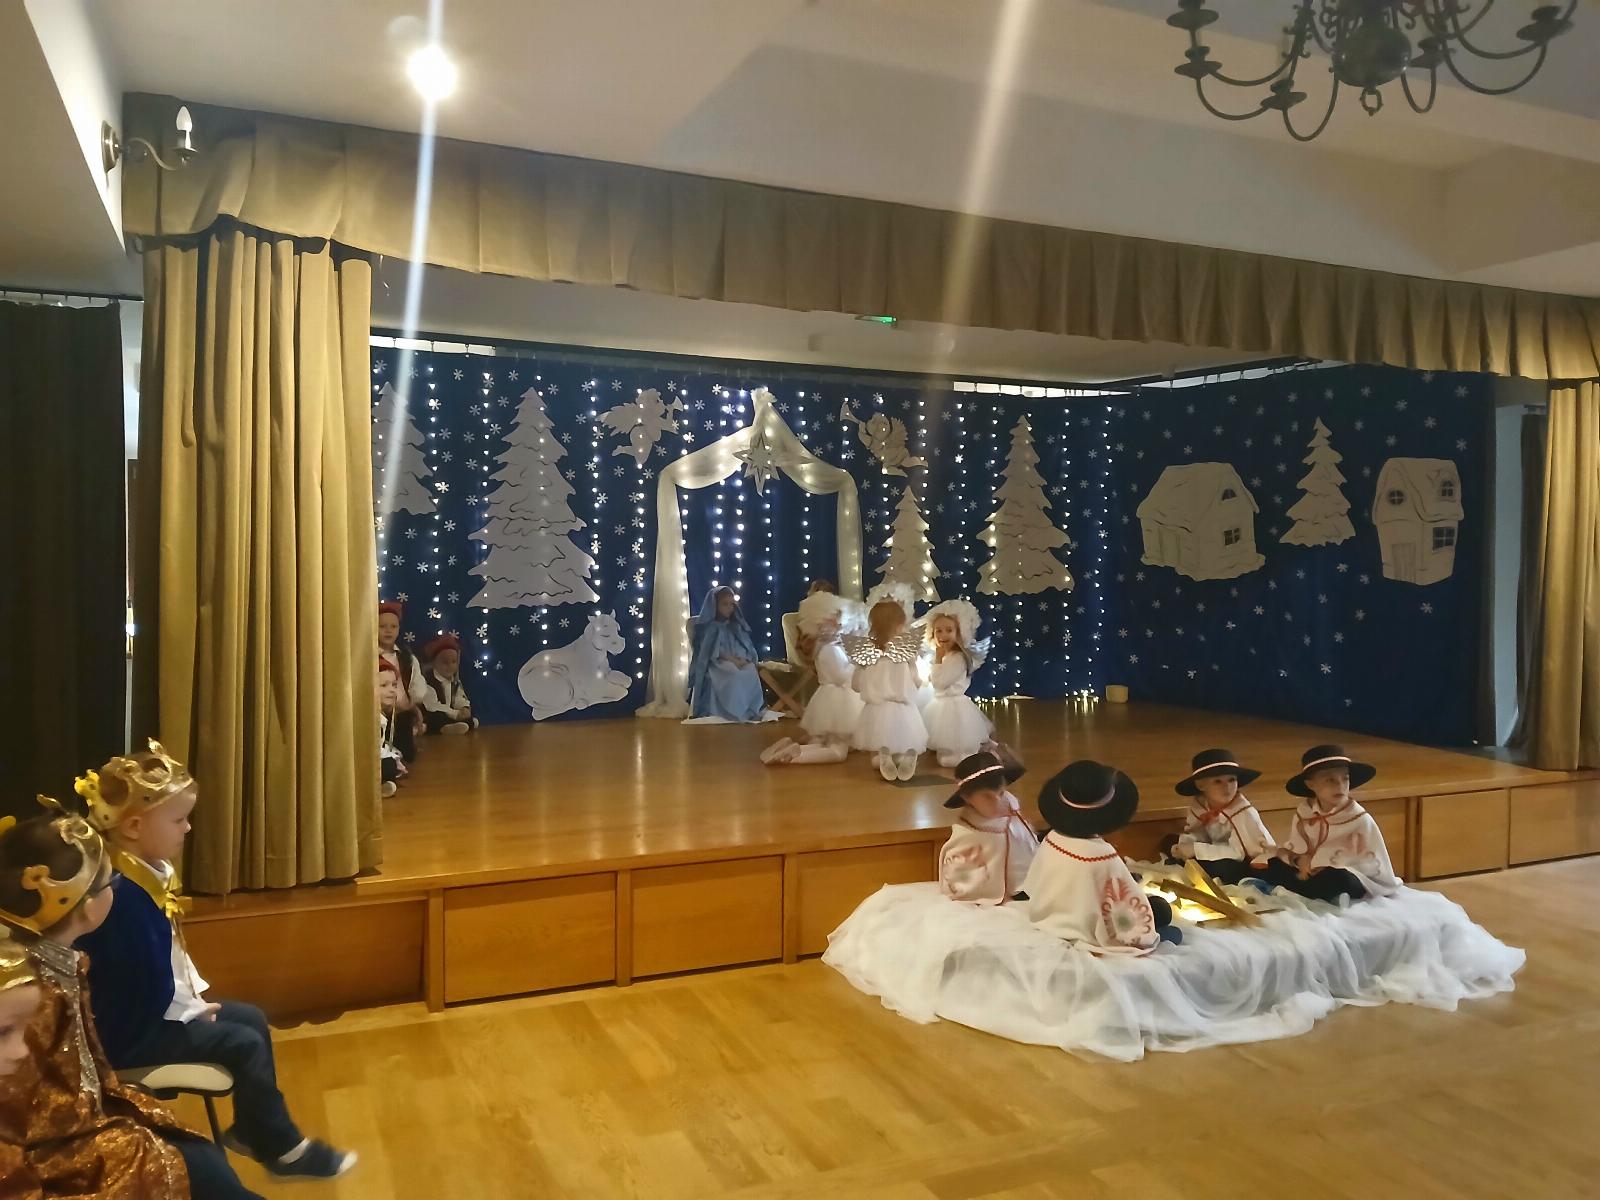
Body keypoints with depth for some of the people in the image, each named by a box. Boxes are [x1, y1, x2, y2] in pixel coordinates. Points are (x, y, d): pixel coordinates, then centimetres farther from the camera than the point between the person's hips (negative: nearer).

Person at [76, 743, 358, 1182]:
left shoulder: (150, 872, 2)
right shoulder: (124, 894, -30)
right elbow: (153, 984, -27)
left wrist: (194, 997, 2)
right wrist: (193, 1010, -11)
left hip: (155, 1008, 10)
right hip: (133, 1028, -10)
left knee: (252, 1019, 13)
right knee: (244, 1044, -9)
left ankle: (252, 1129, 26)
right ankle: (283, 1150, 6)